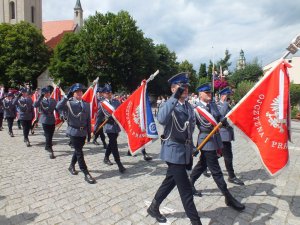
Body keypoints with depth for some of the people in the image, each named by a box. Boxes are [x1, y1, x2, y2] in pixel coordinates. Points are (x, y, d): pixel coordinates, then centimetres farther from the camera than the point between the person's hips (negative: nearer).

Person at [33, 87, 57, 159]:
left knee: (50, 136, 13)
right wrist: (40, 97, -24)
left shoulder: (53, 100, 9)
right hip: (45, 120, -3)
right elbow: (35, 105, -20)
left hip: (52, 120, 3)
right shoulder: (41, 100, 0)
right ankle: (51, 152, -4)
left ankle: (47, 146, 37)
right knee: (48, 136, -7)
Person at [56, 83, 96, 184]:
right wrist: (67, 96, -26)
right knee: (79, 152, -3)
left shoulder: (86, 104, 6)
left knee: (78, 150, 18)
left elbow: (88, 119, 8)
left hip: (83, 132, 5)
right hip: (74, 131, -5)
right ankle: (86, 174, 2)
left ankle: (72, 166, 41)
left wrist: (89, 133, 8)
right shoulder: (69, 103, -5)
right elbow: (58, 107, -26)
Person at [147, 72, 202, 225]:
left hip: (185, 150, 8)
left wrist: (190, 149, 16)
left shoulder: (189, 107, 8)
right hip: (174, 150, -8)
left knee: (170, 181, 19)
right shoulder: (168, 105, -14)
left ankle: (153, 208, 39)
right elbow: (161, 120, -37)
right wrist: (174, 98, -37)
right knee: (185, 189, 1)